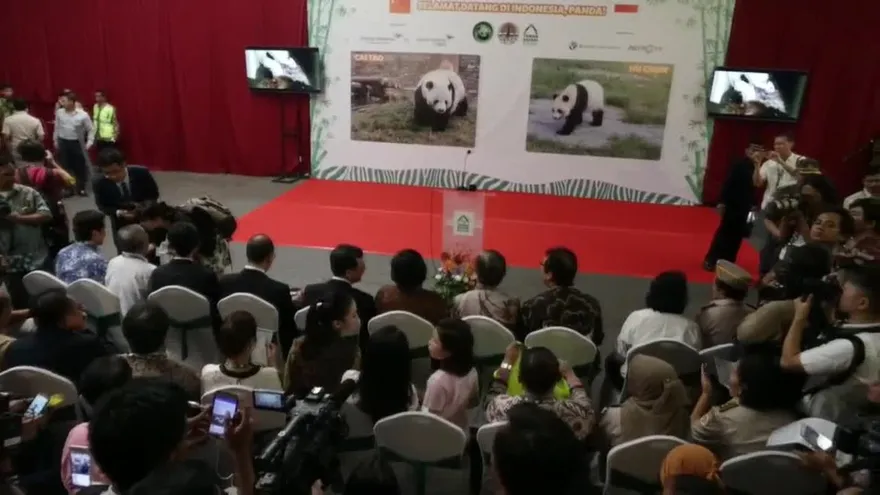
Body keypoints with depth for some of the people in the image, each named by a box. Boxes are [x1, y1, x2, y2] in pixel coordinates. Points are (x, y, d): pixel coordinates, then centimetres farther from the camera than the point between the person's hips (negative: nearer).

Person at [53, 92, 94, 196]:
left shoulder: (83, 115, -12)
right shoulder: (59, 113, -2)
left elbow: (91, 129, -3)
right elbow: (57, 128, 10)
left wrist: (89, 142, -9)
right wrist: (55, 141, 12)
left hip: (77, 143, -2)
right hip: (63, 142, 2)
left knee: (80, 166, 5)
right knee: (64, 166, 7)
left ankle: (81, 188, 19)